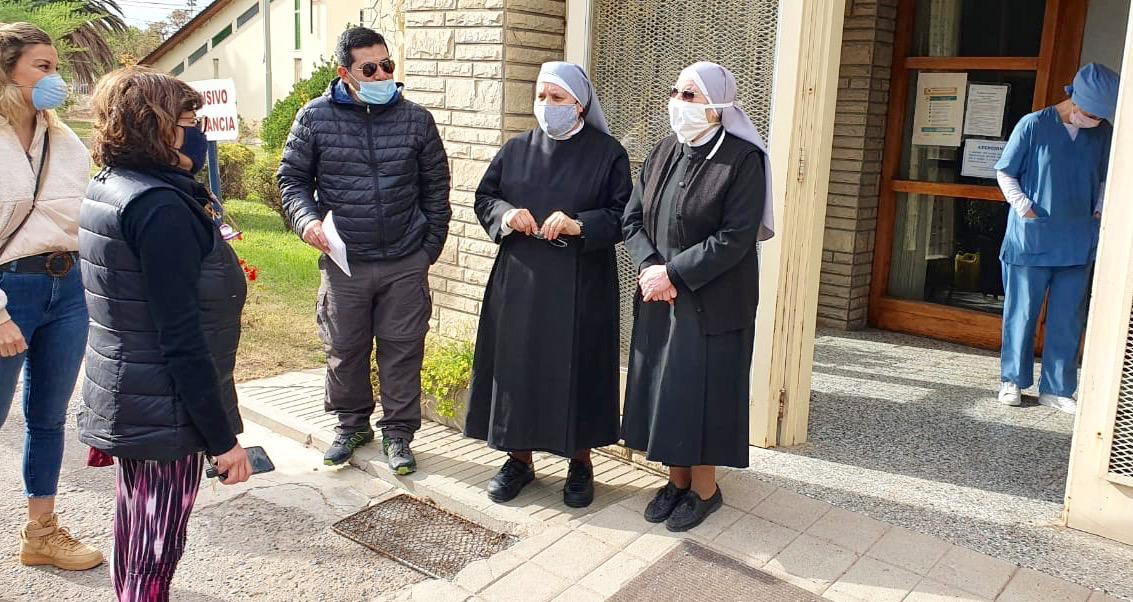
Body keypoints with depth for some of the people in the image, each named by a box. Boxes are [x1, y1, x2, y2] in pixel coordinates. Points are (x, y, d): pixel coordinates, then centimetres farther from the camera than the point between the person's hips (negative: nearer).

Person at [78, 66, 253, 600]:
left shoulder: (105, 188, 6)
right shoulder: (160, 206, -23)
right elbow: (183, 341, -24)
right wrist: (223, 438, -19)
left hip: (123, 400, 9)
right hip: (165, 412, -9)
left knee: (135, 524, 24)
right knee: (157, 555, 4)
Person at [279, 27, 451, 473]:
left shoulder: (416, 119, 2)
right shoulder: (315, 118, 0)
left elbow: (435, 188, 8)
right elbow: (292, 178, 7)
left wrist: (429, 249, 6)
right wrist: (307, 220, -12)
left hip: (405, 264, 0)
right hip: (344, 263, 0)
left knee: (403, 350, 6)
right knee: (344, 350, 12)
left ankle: (398, 432, 22)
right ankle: (352, 424, 33)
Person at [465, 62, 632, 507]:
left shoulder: (608, 152, -1)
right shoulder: (517, 149, 9)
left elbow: (624, 214, -4)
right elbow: (484, 196, 12)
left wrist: (579, 225, -20)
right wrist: (506, 215, -10)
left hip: (580, 286, -3)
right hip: (519, 282, 3)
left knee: (575, 367, 3)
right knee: (517, 365, 6)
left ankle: (580, 461, 20)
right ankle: (520, 457, 22)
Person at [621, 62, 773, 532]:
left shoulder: (743, 159, -13)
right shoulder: (664, 153, 7)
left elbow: (735, 238, -18)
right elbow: (633, 217, 5)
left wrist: (672, 273, -17)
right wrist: (648, 267, -12)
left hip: (713, 303, -6)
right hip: (658, 299, 6)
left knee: (702, 390, 3)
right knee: (662, 387, 11)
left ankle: (704, 488, 22)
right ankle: (677, 479, 29)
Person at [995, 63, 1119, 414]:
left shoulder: (1103, 133, 5)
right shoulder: (1033, 125, -7)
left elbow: (1104, 179, 19)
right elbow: (1005, 172, 1)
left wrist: (1100, 210, 5)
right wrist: (1023, 204, -10)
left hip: (1078, 243, 4)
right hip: (1031, 239, -4)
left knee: (1068, 320, 7)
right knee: (1022, 313, 5)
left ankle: (1056, 389, 17)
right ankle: (1013, 380, 19)